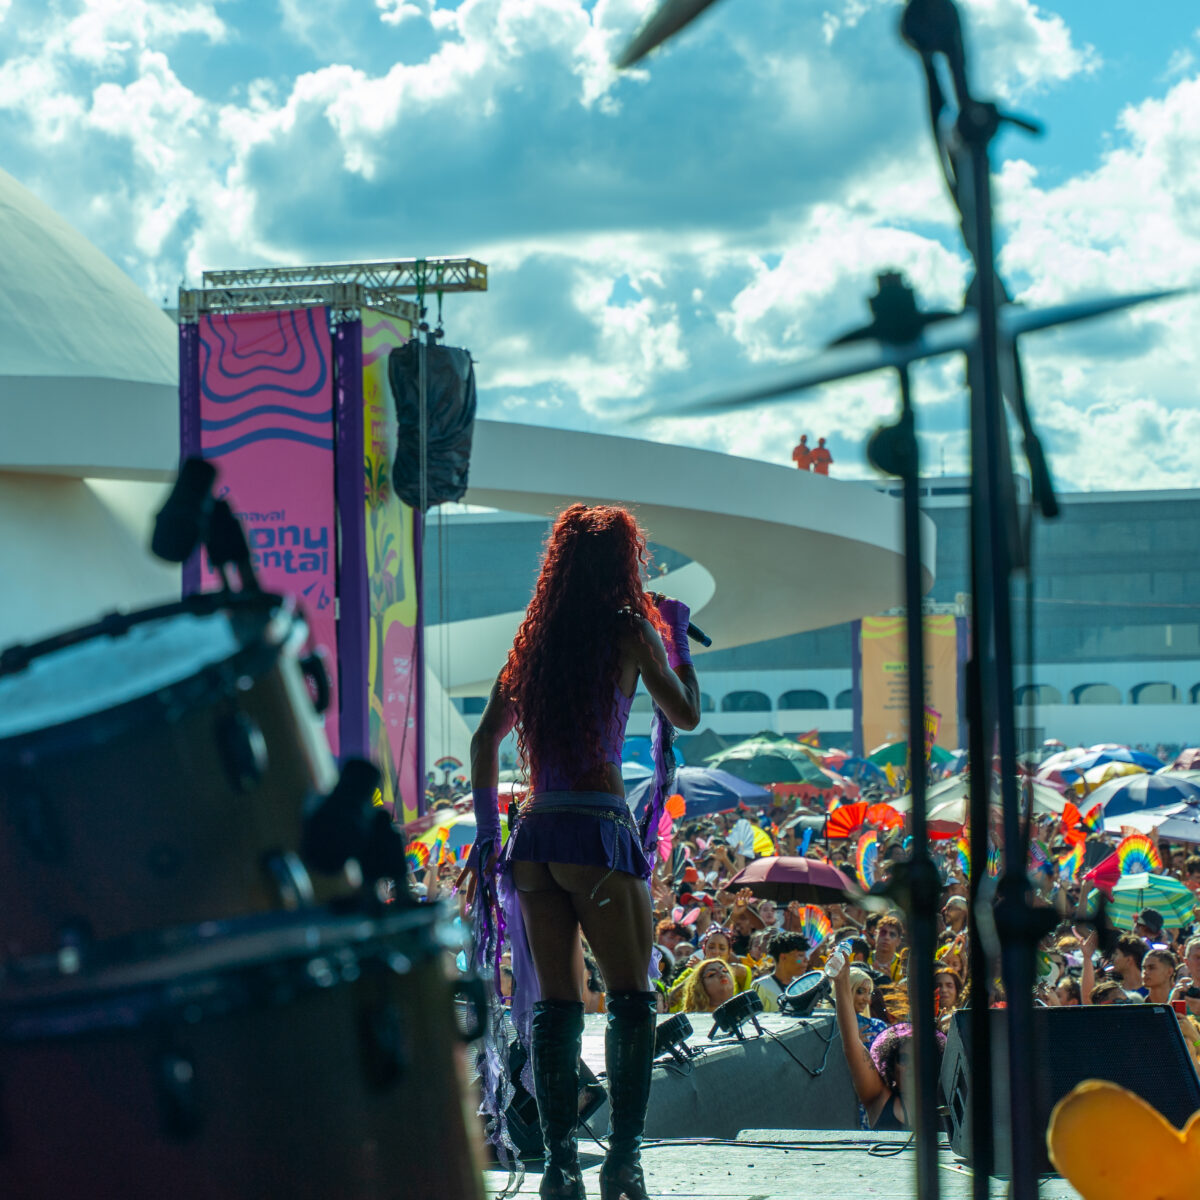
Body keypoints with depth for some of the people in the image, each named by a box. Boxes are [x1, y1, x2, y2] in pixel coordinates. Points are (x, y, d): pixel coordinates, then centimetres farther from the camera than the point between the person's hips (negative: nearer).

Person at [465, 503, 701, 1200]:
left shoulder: (535, 638, 13)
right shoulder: (631, 628, -1)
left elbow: (486, 740, 15)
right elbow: (687, 716, 8)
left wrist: (488, 833, 19)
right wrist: (680, 638, 21)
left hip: (534, 832, 5)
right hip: (599, 830, -5)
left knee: (555, 1003, 7)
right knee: (632, 999, 0)